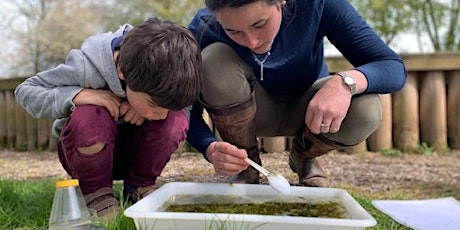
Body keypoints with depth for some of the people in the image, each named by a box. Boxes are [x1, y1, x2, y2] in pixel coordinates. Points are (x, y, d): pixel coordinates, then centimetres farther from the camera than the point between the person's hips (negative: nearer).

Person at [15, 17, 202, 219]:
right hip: (85, 150, -2)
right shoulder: (86, 67, -32)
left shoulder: (165, 73, -24)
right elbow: (25, 90, -19)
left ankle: (139, 187, -3)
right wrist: (76, 95, -39)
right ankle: (95, 192, -10)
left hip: (135, 150, 3)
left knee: (176, 120, -28)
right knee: (88, 116, -37)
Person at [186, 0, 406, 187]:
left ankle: (303, 157, 4)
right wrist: (211, 149, -43)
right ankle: (245, 164, -8)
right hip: (247, 114, 0)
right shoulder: (204, 29, -28)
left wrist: (345, 82, -48)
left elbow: (393, 67, -27)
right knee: (214, 62, -31)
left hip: (304, 108, 1)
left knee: (366, 110, -30)